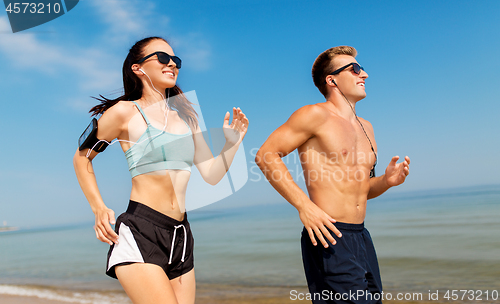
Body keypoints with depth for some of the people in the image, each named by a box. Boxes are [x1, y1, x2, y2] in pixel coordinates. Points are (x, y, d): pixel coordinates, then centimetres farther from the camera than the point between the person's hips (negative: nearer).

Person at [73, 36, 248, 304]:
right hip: (139, 231, -6)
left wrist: (232, 144, -1)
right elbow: (82, 157, 9)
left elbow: (211, 175, 14)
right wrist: (99, 209, 0)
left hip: (180, 234, 6)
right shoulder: (126, 111, -1)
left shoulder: (186, 116, 14)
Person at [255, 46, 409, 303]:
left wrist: (386, 181, 2)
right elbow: (265, 155, -13)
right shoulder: (316, 115, -7)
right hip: (329, 237, -8)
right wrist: (303, 205, -20)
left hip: (361, 238, 8)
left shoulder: (366, 128, 18)